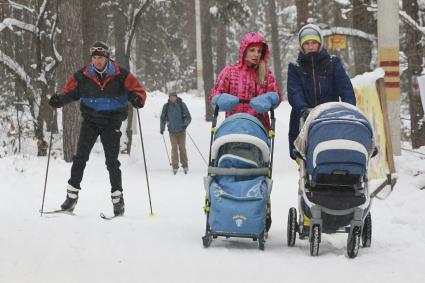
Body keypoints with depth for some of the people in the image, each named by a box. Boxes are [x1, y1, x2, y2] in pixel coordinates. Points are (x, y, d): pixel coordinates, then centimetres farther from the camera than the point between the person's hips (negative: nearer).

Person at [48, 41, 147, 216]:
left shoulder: (121, 75, -6)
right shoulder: (83, 76, -1)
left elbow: (137, 89, -3)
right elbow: (70, 91, 6)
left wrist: (137, 98, -26)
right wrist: (59, 99, -14)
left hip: (111, 123, -2)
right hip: (90, 121, 2)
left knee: (112, 161, -2)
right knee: (80, 158, -4)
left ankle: (117, 198, 7)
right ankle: (72, 196, 1)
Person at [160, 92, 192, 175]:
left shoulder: (182, 105, -4)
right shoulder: (166, 106, 1)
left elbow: (188, 117, 0)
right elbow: (163, 118, 11)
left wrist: (185, 124, -16)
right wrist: (162, 128, 3)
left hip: (181, 130, -1)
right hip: (172, 131, 1)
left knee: (182, 148, 0)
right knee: (174, 148, -5)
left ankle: (185, 165, 12)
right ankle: (175, 166, -1)